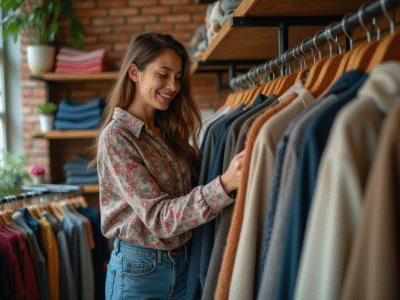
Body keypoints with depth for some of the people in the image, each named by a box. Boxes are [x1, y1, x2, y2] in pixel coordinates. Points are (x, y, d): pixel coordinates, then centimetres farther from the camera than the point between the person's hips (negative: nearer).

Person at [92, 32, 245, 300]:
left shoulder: (169, 131, 6)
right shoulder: (116, 137, -15)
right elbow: (158, 217, -21)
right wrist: (224, 184, -32)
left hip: (183, 264, 6)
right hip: (139, 271, -6)